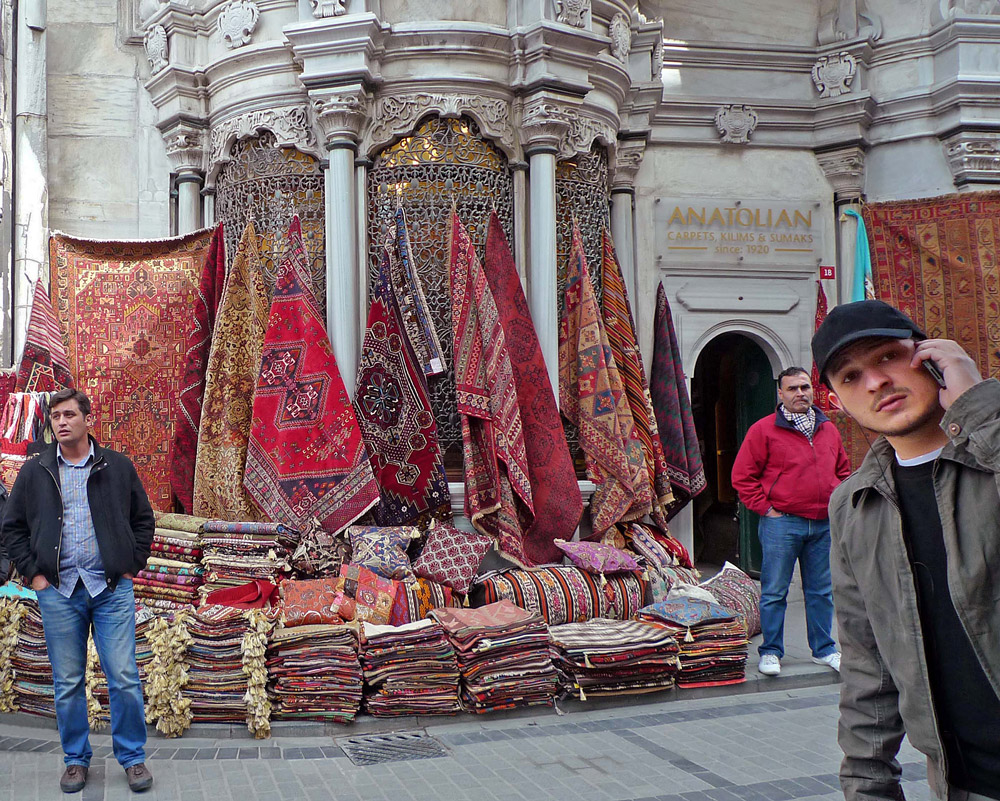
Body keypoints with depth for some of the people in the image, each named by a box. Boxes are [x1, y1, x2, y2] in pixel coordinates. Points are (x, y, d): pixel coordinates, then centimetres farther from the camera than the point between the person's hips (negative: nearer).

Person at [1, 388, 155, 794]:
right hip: (58, 590, 1)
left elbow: (144, 520, 11)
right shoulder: (34, 472, 6)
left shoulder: (118, 467, 4)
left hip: (112, 589, -1)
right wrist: (33, 573, 2)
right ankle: (76, 760, 22)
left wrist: (131, 567, 2)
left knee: (124, 678, -1)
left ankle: (133, 757, 13)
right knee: (68, 684, 8)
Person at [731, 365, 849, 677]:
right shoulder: (763, 430, -4)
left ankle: (824, 649, 24)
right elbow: (743, 476, -5)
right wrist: (766, 508, -9)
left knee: (821, 591, 12)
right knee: (774, 591, 1)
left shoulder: (828, 429, 12)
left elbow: (842, 469, 25)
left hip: (824, 525, 5)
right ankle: (770, 652, 11)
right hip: (781, 523, -5)